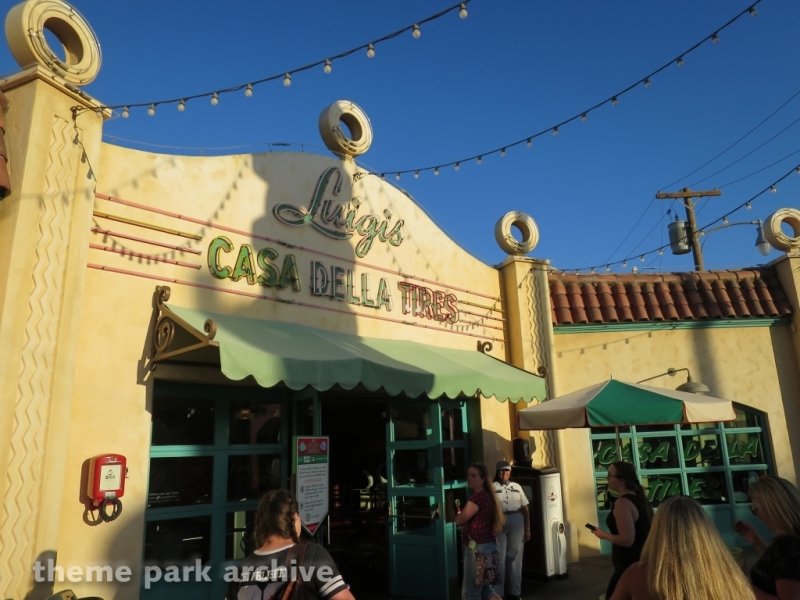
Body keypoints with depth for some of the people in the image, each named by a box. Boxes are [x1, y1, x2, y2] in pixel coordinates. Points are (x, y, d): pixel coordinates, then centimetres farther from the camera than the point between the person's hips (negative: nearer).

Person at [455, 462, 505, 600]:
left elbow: (459, 520, -12)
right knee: (485, 589, 18)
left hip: (477, 548, -10)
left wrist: (458, 514, 7)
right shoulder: (487, 495, 12)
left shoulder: (477, 496, -18)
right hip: (486, 547, 10)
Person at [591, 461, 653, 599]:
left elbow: (627, 540, -26)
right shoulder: (640, 499, 6)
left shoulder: (622, 503, -22)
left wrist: (603, 535, -12)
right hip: (643, 562, 9)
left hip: (629, 566, -9)